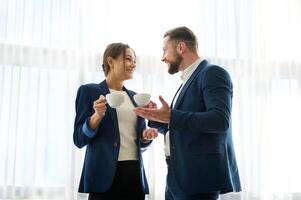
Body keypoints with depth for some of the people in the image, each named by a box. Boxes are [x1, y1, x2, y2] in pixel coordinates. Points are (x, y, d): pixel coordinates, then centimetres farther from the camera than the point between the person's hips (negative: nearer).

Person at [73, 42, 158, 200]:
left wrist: (146, 136, -2)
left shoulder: (134, 97, 14)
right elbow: (79, 139, -4)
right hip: (105, 175, -5)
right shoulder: (89, 90, 0)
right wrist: (97, 116, -19)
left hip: (134, 174, 5)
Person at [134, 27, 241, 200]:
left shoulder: (213, 73, -8)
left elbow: (220, 120, -22)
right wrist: (157, 117, 2)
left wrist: (171, 117, -22)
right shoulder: (188, 80, 19)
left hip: (198, 176, -9)